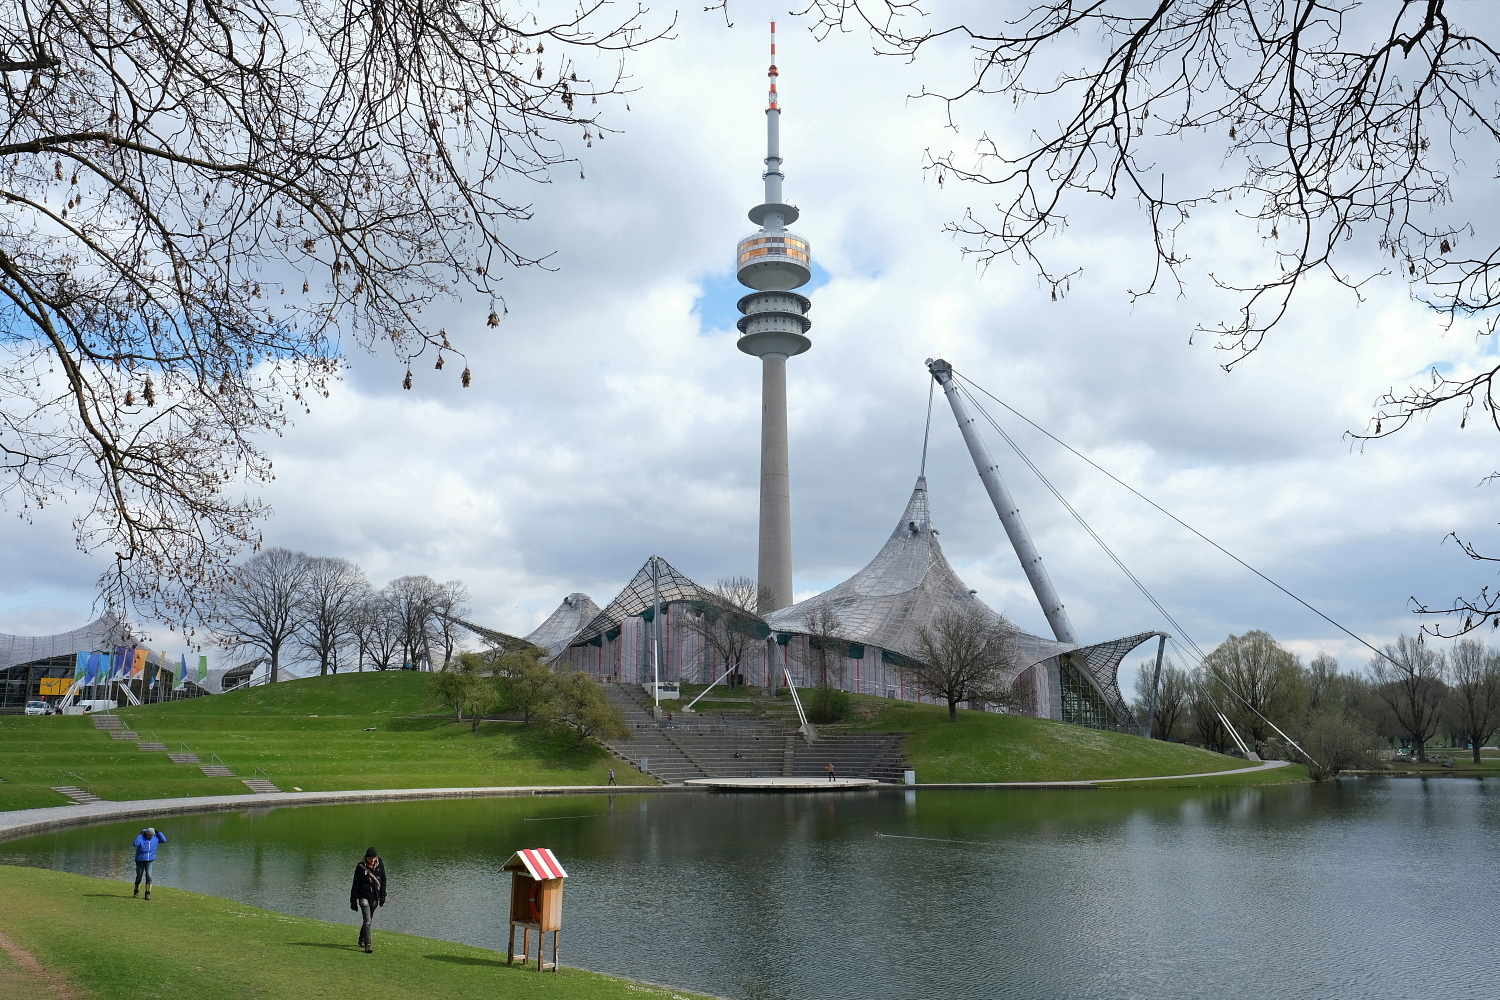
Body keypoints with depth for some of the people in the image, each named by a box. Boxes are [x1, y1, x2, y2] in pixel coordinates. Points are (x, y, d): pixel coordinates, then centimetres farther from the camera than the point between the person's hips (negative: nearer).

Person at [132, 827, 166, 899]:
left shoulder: (155, 838, -1)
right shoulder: (141, 838, -15)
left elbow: (164, 840, -1)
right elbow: (136, 844, -32)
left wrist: (158, 832, -7)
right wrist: (140, 834, -27)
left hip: (150, 861, 2)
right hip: (140, 861, -2)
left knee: (149, 876, -13)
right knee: (139, 877, 10)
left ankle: (148, 894, -10)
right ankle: (136, 892, 33)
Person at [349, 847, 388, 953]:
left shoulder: (380, 865, 0)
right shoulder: (360, 867, -9)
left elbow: (383, 881, 10)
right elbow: (355, 885, -4)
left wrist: (382, 896, 6)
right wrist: (353, 901, -4)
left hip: (375, 898, 4)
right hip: (364, 897, -4)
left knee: (368, 920, 15)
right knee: (367, 921, -14)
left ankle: (361, 940, 35)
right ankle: (367, 945, -14)